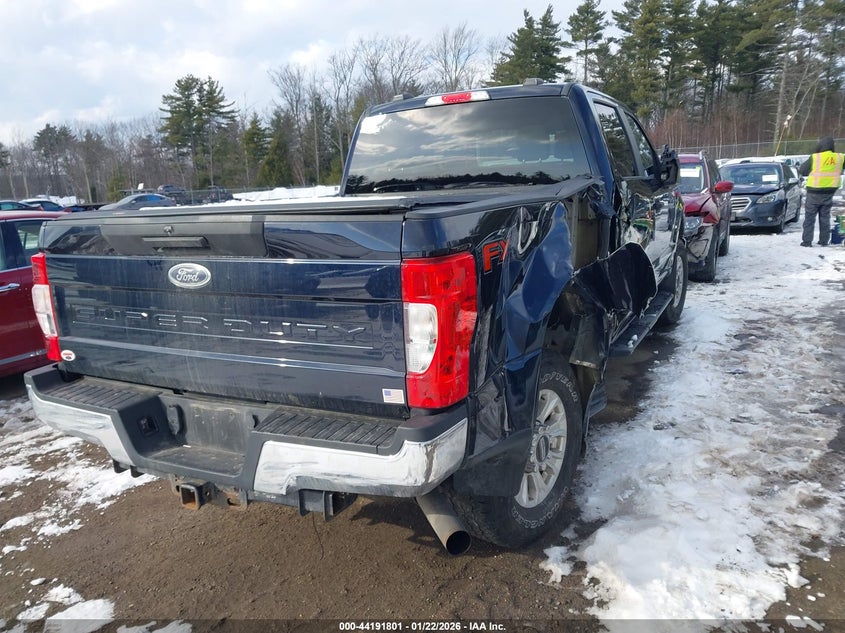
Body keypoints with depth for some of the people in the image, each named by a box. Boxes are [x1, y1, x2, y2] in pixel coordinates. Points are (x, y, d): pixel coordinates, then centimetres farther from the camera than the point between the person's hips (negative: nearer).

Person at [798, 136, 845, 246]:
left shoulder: (815, 158, -15)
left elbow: (802, 171, -7)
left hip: (815, 192, -4)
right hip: (829, 192, 4)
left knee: (809, 217, 3)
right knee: (825, 217, 14)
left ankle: (807, 241, 0)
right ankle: (824, 240, 16)